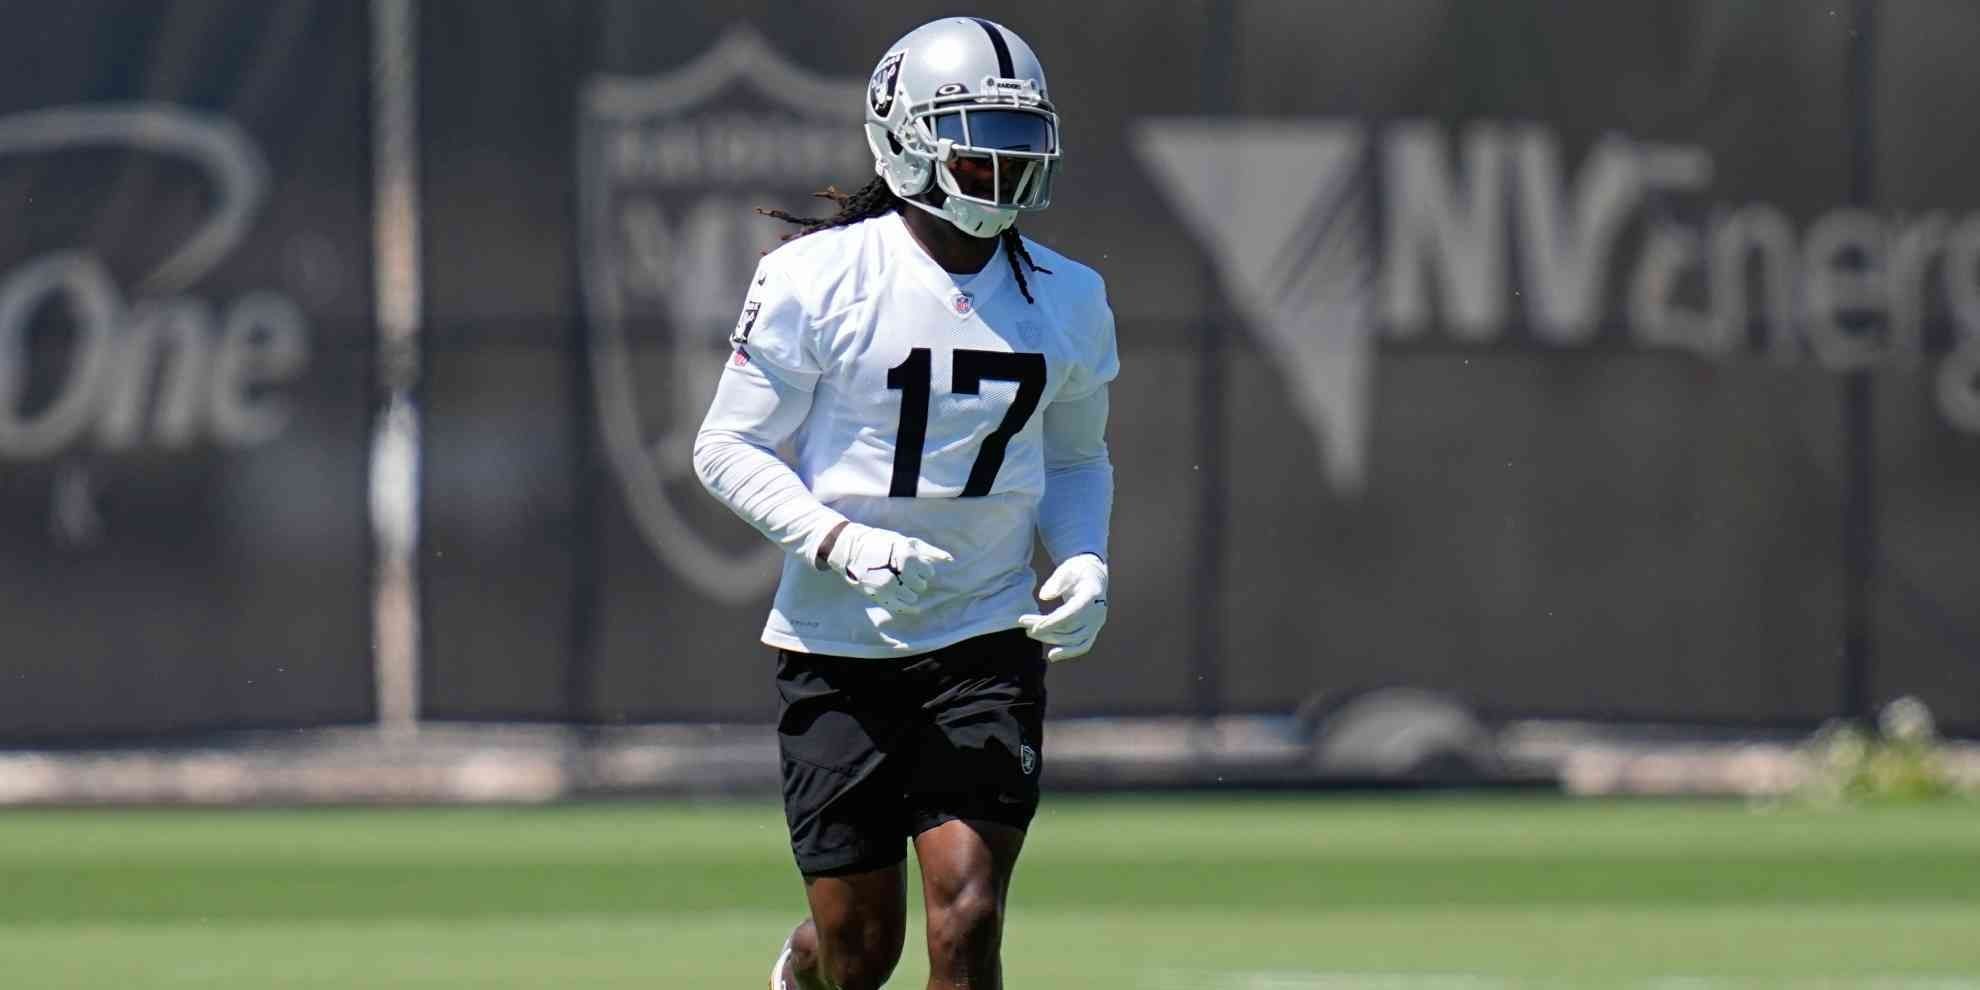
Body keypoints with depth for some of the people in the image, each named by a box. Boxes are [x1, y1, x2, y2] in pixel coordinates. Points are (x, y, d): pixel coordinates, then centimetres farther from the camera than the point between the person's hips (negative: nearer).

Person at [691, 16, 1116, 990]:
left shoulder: (1067, 299, 4)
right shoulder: (817, 278, -10)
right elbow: (727, 449, -7)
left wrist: (1084, 561, -2)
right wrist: (844, 544, -22)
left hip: (988, 644, 2)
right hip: (837, 646, -2)